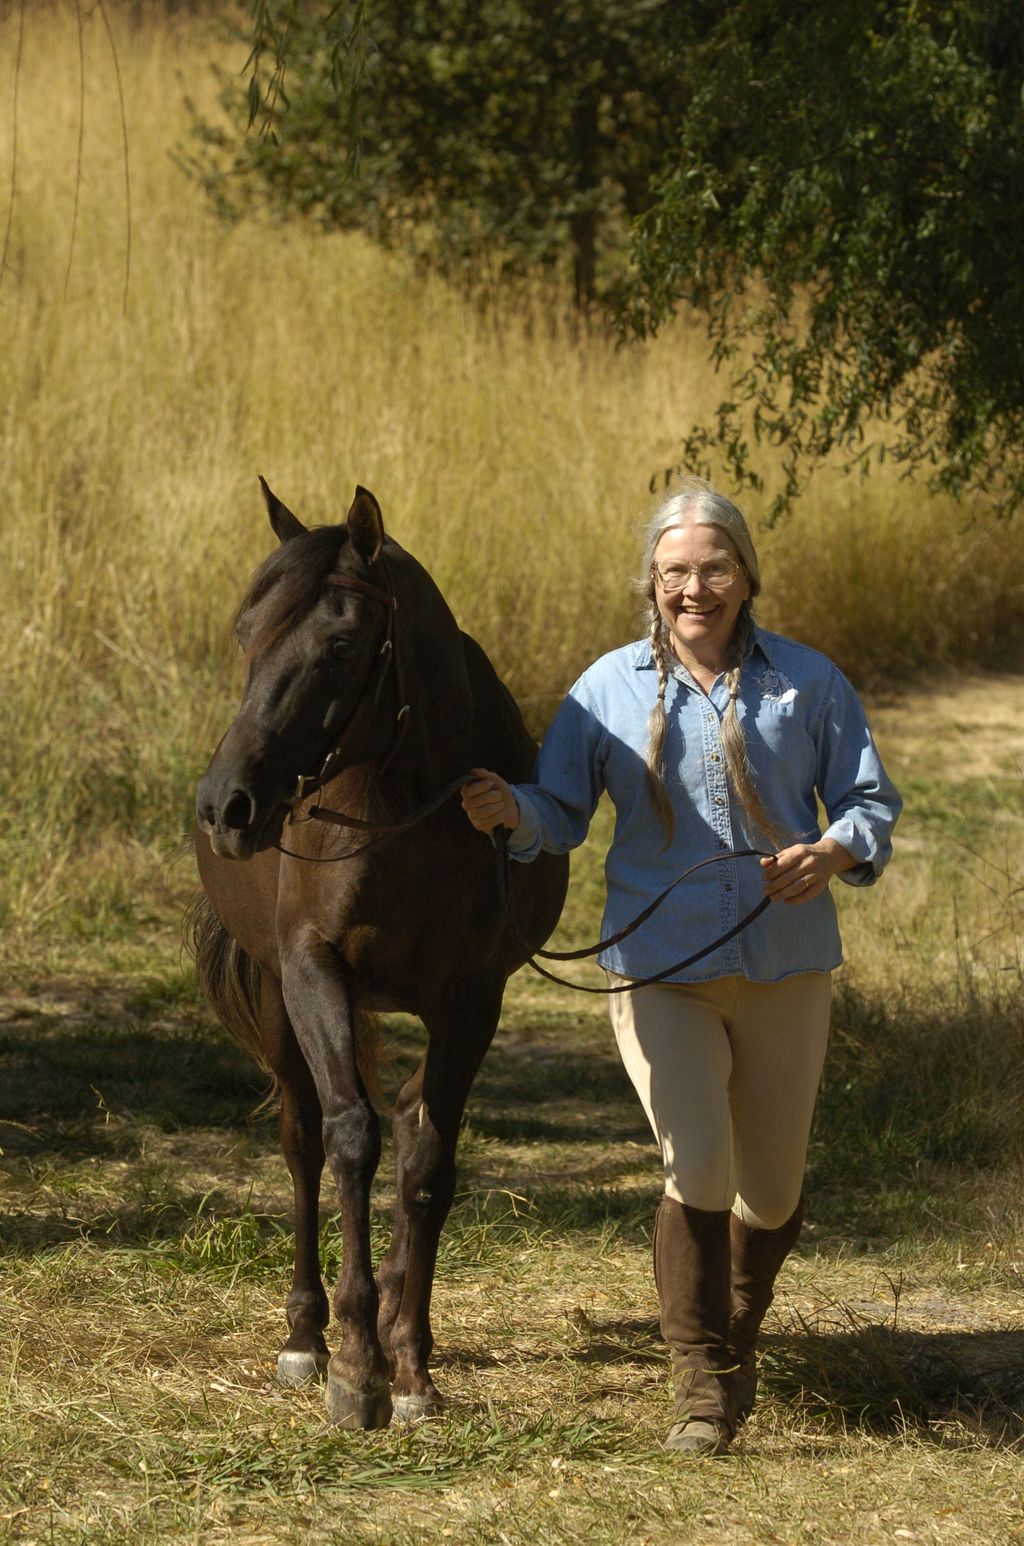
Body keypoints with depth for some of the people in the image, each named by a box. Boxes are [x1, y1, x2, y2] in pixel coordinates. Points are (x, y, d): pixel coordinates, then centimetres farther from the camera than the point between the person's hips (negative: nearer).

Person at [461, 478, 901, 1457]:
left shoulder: (807, 683, 1)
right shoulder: (610, 689, 1)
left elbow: (871, 801, 4)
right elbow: (559, 814, 2)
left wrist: (834, 853, -18)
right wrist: (506, 810, -21)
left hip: (786, 970, 2)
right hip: (659, 971, -1)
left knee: (770, 1191, 12)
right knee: (697, 1172, -17)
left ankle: (738, 1333, 43)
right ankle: (702, 1384, -4)